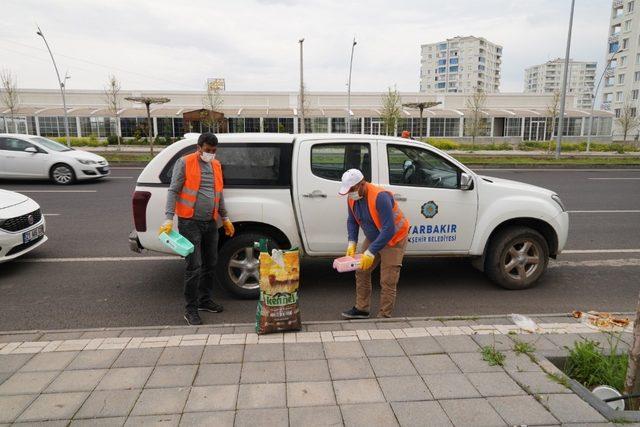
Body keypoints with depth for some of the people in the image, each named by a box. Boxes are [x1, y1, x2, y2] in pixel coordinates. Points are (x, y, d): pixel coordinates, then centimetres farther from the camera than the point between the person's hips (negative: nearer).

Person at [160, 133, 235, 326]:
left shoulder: (216, 165, 14)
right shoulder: (184, 163, -5)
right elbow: (173, 191, -8)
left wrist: (225, 218, 21)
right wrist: (169, 219, -16)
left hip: (211, 222, 7)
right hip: (190, 222, -6)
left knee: (210, 264, 13)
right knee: (194, 266, -7)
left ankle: (205, 300, 29)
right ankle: (191, 309, 3)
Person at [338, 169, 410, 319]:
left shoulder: (380, 197, -33)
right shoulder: (352, 198, -8)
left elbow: (389, 229, -33)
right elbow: (352, 221, 4)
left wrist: (371, 252, -33)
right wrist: (352, 243, -11)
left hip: (393, 239, -7)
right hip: (372, 238, 8)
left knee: (387, 281, -7)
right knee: (361, 271, 7)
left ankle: (384, 316, 6)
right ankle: (361, 309, 20)